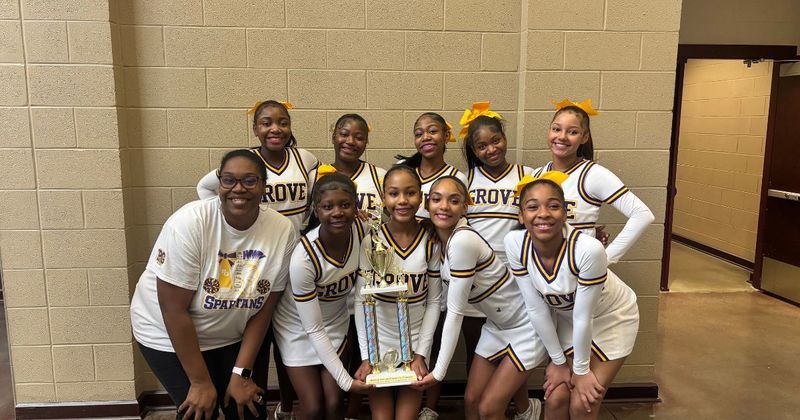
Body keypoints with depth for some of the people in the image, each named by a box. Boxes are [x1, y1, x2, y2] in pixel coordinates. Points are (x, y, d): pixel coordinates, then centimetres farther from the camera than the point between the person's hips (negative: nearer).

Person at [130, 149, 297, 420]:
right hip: (170, 336, -3)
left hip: (233, 337, 3)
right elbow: (174, 310, -21)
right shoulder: (188, 223, -25)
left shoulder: (283, 231, -17)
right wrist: (200, 382, -16)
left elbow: (263, 310, -9)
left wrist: (241, 374, -8)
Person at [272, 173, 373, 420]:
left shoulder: (363, 229, -24)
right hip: (299, 328, -3)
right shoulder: (303, 259, -33)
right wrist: (346, 380, -24)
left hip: (336, 323, 3)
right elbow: (314, 329, -24)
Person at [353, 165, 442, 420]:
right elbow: (361, 301, -9)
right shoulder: (371, 242, -11)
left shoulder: (431, 242, -7)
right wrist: (366, 356, -11)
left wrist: (421, 353, -7)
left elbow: (433, 302, -3)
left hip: (416, 343, 1)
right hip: (378, 343, 0)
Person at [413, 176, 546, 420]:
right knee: (471, 400, 9)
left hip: (527, 325, -7)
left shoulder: (463, 240, -29)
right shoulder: (437, 240, -5)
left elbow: (455, 312, -25)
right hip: (496, 325, 7)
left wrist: (439, 372, -19)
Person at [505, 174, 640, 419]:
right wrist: (558, 361, -6)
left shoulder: (588, 250, -37)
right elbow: (536, 309, -15)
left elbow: (584, 317, -25)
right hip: (565, 319, 3)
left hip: (610, 318, -3)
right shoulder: (515, 244, -25)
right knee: (555, 398, 4)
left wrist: (581, 369, -11)